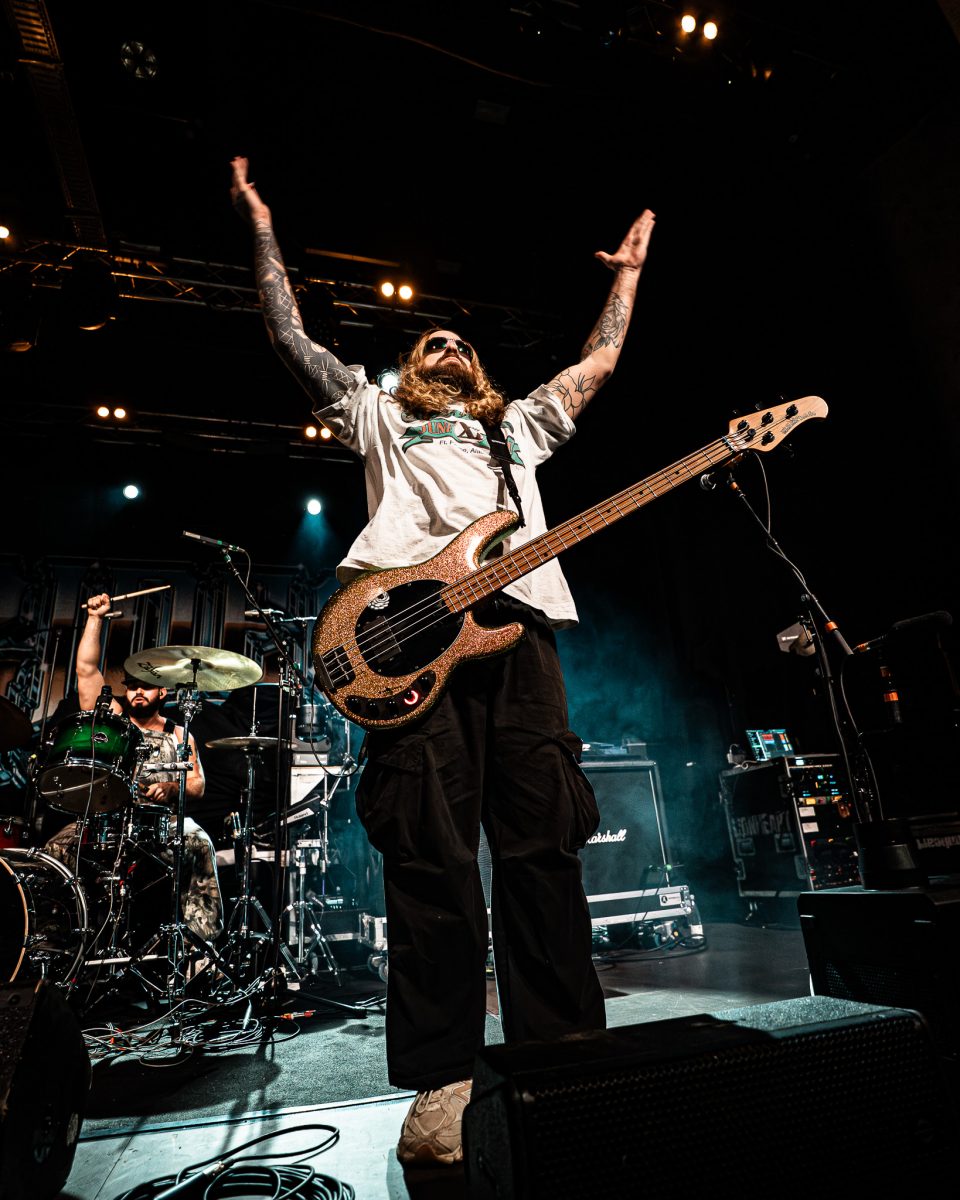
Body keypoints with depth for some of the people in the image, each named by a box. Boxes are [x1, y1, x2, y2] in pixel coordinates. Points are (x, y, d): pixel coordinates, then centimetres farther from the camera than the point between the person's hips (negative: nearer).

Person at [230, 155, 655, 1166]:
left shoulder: (520, 425, 38)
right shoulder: (380, 415, 31)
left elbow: (600, 362, 42)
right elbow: (291, 338, 30)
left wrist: (629, 268, 51)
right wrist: (262, 228, 36)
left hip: (517, 616, 3)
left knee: (544, 840, -4)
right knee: (431, 846, -10)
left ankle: (564, 1055, 6)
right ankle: (440, 1082, -1)